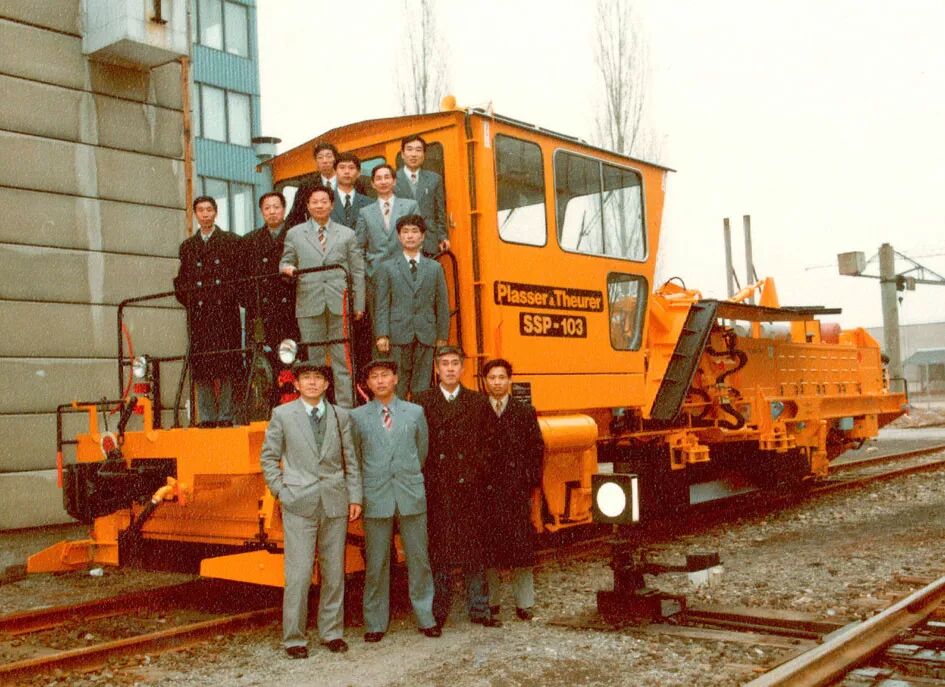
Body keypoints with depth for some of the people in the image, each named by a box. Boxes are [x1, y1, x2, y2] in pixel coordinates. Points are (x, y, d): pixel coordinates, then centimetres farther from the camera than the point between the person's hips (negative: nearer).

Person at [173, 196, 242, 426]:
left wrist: (232, 296, -6)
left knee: (227, 364, -6)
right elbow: (180, 280, 18)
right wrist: (189, 300, 4)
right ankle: (207, 417, 2)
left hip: (225, 312, -3)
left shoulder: (231, 241, 9)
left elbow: (241, 274, 4)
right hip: (198, 313, 3)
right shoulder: (188, 246, 17)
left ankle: (225, 416, -3)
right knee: (201, 365, -2)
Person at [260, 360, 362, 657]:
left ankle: (332, 631, 21)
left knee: (334, 571, 8)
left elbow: (351, 460, 10)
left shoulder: (341, 416, 9)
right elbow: (268, 457, 7)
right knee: (299, 574, -4)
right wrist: (281, 492, -2)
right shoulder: (282, 415, 3)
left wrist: (355, 497, 3)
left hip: (335, 502, 3)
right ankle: (294, 638, 7)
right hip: (299, 504, -2)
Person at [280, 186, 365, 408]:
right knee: (313, 360, 2)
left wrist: (359, 304, 5)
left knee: (342, 360, 0)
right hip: (309, 305, 0)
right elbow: (285, 262, 15)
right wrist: (287, 268, -11)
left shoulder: (347, 234, 14)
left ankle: (345, 408, 5)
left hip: (340, 305, 0)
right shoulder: (294, 234, 13)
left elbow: (357, 271, 11)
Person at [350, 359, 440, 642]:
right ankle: (375, 623, 15)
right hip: (375, 500, -1)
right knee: (376, 563, 4)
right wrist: (364, 489, 10)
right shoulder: (357, 417, 3)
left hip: (412, 498, 1)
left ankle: (426, 617, 19)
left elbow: (422, 452, 12)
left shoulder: (415, 412, 6)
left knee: (419, 559, 7)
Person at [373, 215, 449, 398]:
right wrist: (381, 335, -8)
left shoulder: (435, 268, 12)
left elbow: (442, 305, 11)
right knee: (398, 385, -2)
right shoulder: (387, 268, 7)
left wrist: (442, 336, 6)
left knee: (422, 386, 2)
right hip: (398, 335, -1)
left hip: (426, 335, 2)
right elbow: (381, 305, 2)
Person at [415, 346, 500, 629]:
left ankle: (478, 609, 14)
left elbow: (485, 443, 8)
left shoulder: (478, 401, 10)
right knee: (438, 549, 2)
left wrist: (476, 472, -3)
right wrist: (425, 478, -6)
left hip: (469, 486, 2)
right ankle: (438, 611, 11)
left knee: (474, 548, 5)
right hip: (436, 486, -1)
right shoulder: (423, 401, 4)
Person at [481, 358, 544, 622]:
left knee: (521, 545, 1)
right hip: (487, 489, 0)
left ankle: (524, 602, 10)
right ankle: (491, 601, 15)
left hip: (518, 488, 1)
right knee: (489, 546, 4)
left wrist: (535, 484, 1)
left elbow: (536, 449, 7)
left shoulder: (525, 412, 9)